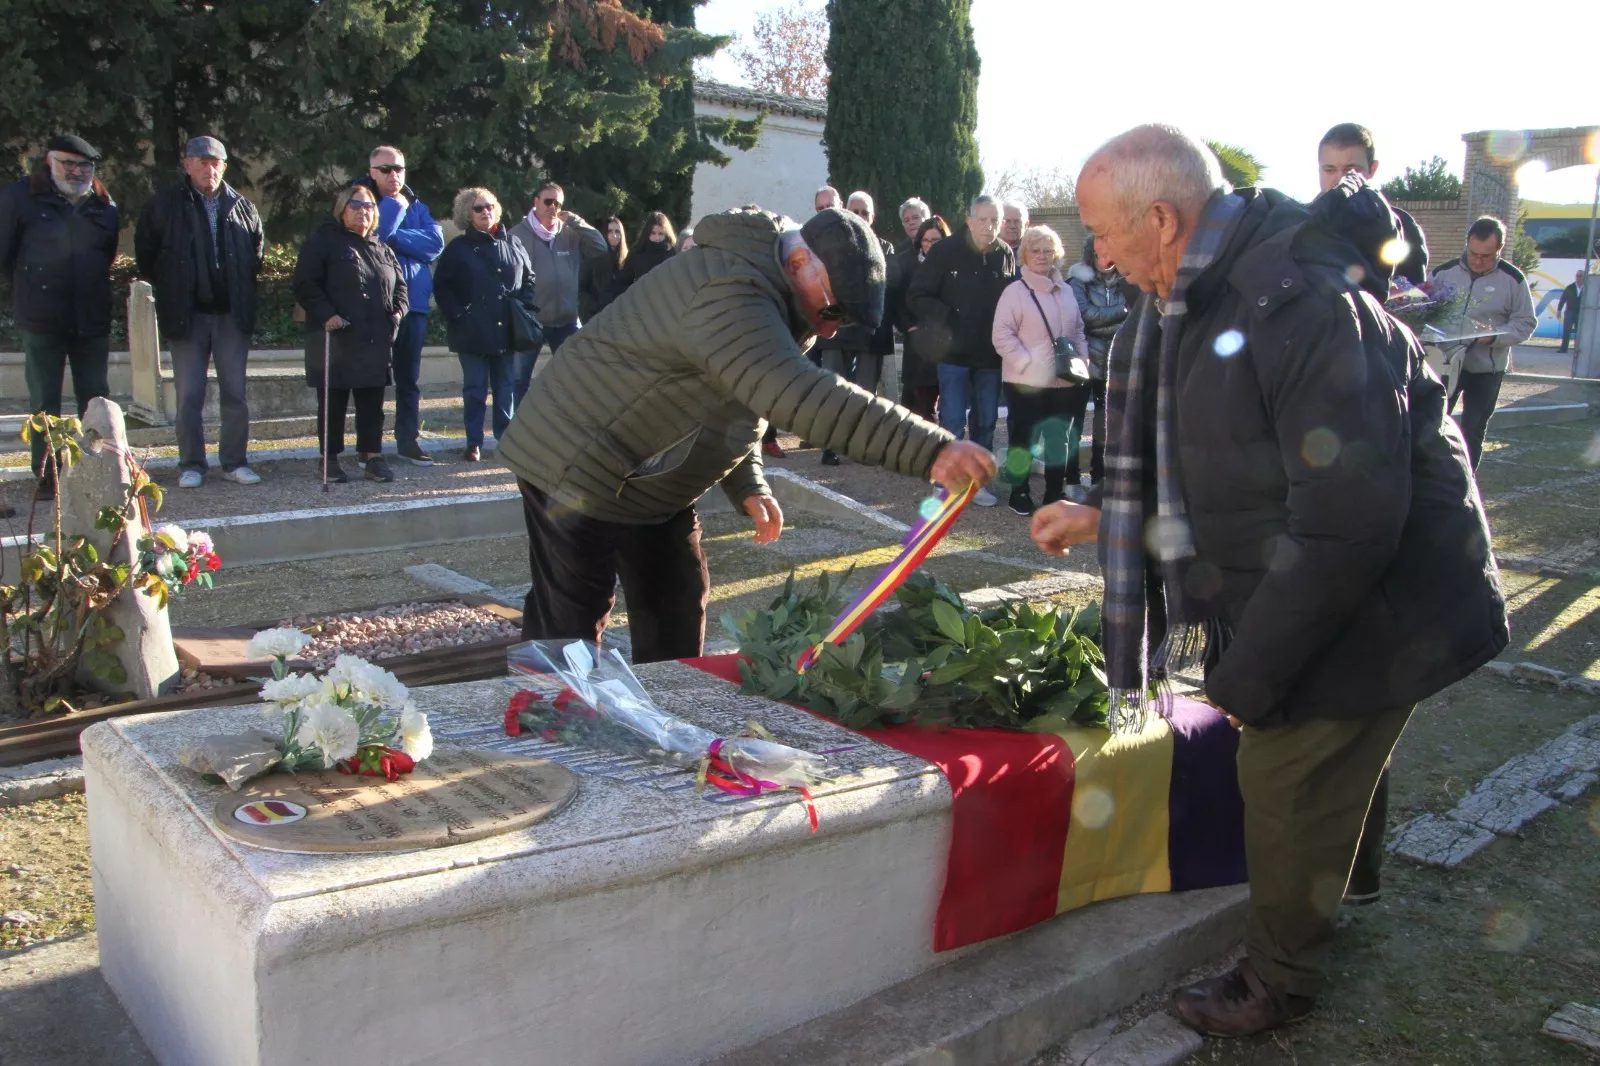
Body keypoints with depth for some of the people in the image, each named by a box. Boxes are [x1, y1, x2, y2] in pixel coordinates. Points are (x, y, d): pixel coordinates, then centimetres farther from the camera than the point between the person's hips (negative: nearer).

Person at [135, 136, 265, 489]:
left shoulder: (242, 207, 6)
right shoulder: (164, 205, 0)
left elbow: (256, 254, 18)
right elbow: (145, 252, 9)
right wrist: (168, 289, 8)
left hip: (232, 314, 2)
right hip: (187, 315, -2)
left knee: (235, 392, 4)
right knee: (189, 395, 1)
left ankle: (235, 461, 14)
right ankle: (191, 465, 10)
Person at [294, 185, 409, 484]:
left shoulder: (381, 248, 18)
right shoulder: (323, 241, 0)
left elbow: (400, 285, 23)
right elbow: (305, 285, -7)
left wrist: (398, 310, 4)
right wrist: (326, 314, -19)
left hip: (376, 341, 5)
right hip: (336, 338, -5)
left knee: (372, 401, 6)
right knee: (333, 401, 3)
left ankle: (372, 455, 13)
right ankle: (329, 458, 12)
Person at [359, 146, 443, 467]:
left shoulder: (417, 206, 13)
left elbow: (435, 242, -5)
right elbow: (374, 233, -18)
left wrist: (394, 239, -13)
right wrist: (395, 204, -8)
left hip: (413, 301, 4)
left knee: (409, 376, 9)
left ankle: (408, 440, 16)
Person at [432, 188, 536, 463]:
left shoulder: (512, 244, 10)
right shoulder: (458, 249, 3)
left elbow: (528, 279, 16)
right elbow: (441, 286, 4)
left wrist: (523, 306, 2)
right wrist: (458, 314, -7)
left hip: (506, 329, 2)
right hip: (472, 332, -2)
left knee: (505, 387, 7)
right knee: (475, 388, 2)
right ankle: (473, 443, 7)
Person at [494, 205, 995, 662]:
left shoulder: (763, 295, 4)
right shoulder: (730, 293, -31)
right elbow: (803, 397, -45)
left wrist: (747, 485, 3)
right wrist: (933, 450, -49)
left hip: (654, 484, 10)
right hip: (578, 468, -10)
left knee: (677, 615, 11)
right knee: (569, 626, -3)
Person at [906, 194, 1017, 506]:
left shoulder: (1006, 255, 3)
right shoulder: (945, 252, -7)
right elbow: (916, 296, -6)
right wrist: (946, 318, -14)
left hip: (990, 354, 4)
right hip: (954, 352, -4)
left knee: (986, 421, 10)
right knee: (953, 421, -2)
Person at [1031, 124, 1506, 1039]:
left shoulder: (1306, 303, -30)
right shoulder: (1204, 298, 3)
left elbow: (1346, 520, -32)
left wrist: (1249, 672, -25)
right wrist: (1107, 515, 17)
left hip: (1367, 613, -8)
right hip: (1303, 594, 8)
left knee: (1289, 789, 5)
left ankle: (1278, 984, 28)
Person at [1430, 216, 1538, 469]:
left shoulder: (1512, 280, -5)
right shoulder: (1445, 272, -2)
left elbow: (1526, 323, -3)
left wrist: (1495, 335, -21)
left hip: (1486, 368, -1)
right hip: (1445, 363, 1)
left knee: (1474, 429, 7)